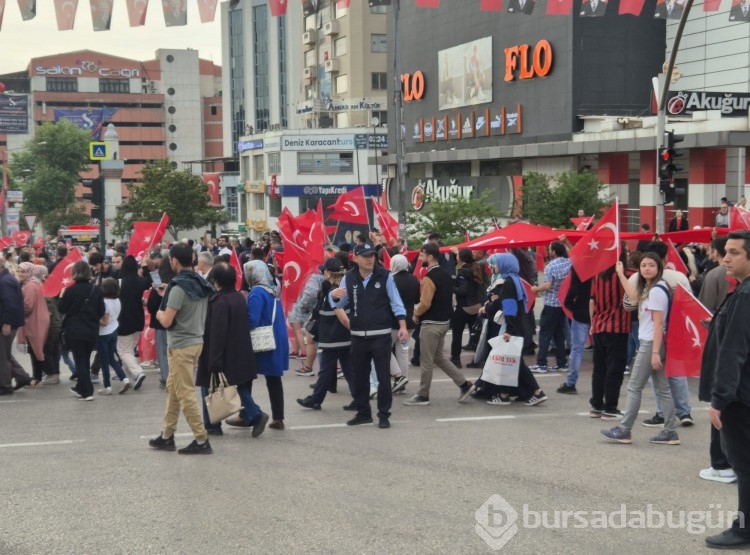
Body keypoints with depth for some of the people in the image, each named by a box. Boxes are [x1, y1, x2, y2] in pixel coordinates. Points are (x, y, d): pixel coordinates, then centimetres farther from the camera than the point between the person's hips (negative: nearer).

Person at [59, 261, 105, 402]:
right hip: (92, 331, 4)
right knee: (86, 360, 18)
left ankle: (87, 392, -3)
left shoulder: (71, 290, -12)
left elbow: (62, 309, -4)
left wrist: (62, 296, 12)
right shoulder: (96, 290, 0)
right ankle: (81, 387, 31)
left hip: (75, 331, -4)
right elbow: (101, 312, 4)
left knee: (80, 361, 2)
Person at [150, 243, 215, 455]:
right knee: (173, 389, 17)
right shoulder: (201, 284, 7)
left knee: (185, 394, -3)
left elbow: (167, 321, -19)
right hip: (196, 341, 9)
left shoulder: (179, 287, -19)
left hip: (181, 346, -9)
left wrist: (159, 312, 2)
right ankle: (167, 436, 24)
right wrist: (167, 297, 17)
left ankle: (201, 440, -2)